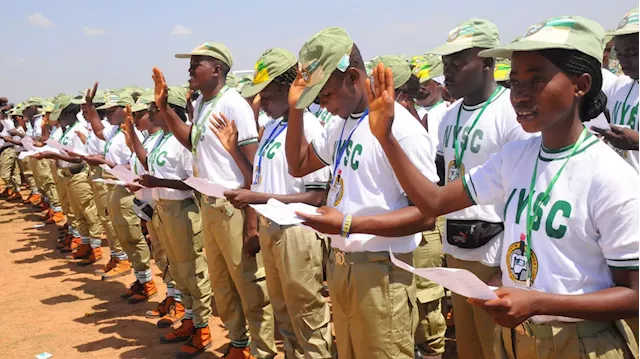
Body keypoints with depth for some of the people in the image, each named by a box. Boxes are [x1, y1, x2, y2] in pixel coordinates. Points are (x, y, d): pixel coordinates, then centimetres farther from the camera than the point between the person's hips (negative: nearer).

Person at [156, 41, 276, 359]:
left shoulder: (234, 105, -13)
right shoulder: (200, 104, 11)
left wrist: (252, 222, -20)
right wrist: (163, 107, 17)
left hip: (233, 208, -9)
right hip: (208, 206, 9)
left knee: (251, 287, -1)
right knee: (221, 285, 17)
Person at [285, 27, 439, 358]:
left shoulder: (400, 128, -18)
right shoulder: (339, 125, 9)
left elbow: (426, 214, -20)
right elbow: (297, 166, 20)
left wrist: (348, 225, -26)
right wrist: (296, 108, 6)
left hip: (380, 273, -8)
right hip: (340, 266, 8)